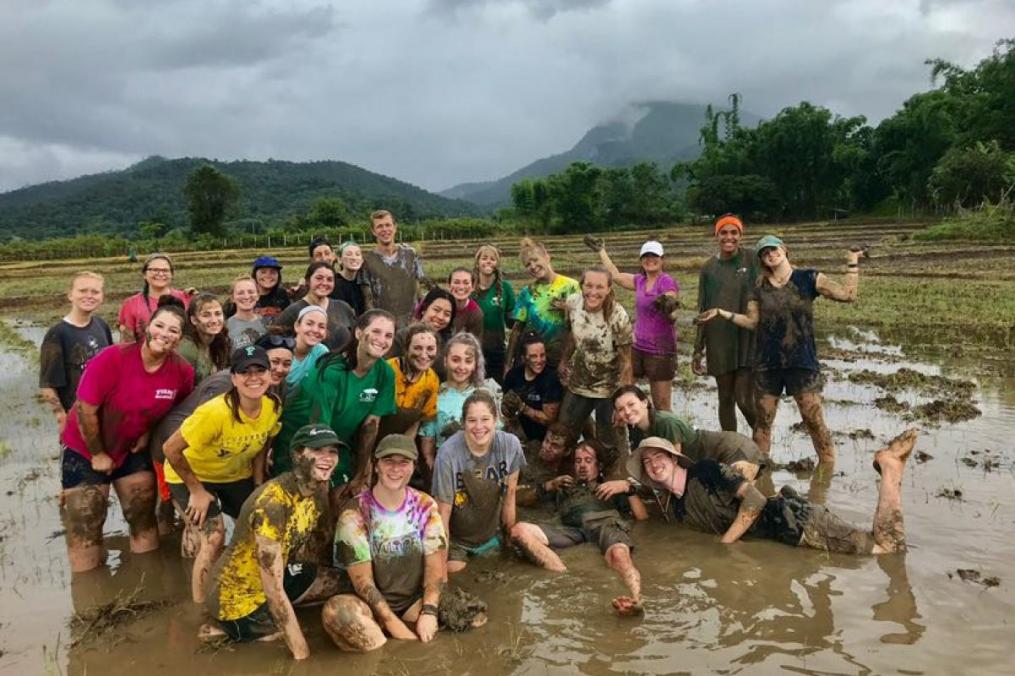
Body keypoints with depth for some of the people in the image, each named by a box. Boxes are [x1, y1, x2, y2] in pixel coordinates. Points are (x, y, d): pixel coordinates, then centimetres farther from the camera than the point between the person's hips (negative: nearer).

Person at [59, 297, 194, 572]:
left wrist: (147, 434, -5)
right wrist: (98, 454, -15)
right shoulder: (113, 358, -28)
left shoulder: (183, 371, -15)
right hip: (85, 449, -4)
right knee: (84, 529, 3)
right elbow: (85, 409, -23)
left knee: (144, 519, 11)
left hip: (132, 449, 4)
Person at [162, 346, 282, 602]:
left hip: (236, 476, 6)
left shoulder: (274, 408, -17)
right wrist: (197, 491, -20)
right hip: (192, 475, -6)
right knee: (213, 540, -18)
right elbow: (171, 449, -28)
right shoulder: (215, 412, -36)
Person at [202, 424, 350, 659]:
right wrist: (302, 653, -28)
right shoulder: (272, 503, -32)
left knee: (343, 582, 8)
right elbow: (274, 591, -31)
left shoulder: (320, 489, -7)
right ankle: (232, 628, 3)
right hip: (236, 596, -8)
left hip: (274, 577, 8)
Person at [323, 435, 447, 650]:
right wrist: (393, 623, -21)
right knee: (335, 610, -35)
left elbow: (435, 566, -4)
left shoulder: (425, 507, 1)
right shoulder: (355, 514, -8)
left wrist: (429, 611, -20)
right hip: (374, 605, -2)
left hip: (416, 601, 2)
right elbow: (362, 580, -12)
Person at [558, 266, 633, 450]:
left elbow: (625, 361, -18)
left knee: (607, 441, 6)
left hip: (608, 389, -4)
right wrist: (563, 362, 14)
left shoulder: (618, 317, -26)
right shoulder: (573, 303, -13)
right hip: (577, 383, 5)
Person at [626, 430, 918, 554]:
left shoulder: (707, 470, -12)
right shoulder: (671, 510, 10)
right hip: (782, 540, 6)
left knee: (889, 543, -10)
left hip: (792, 520, -6)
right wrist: (630, 488, 7)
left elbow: (755, 499, -19)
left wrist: (725, 543, -20)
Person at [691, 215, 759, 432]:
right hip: (719, 341, 3)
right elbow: (702, 310, 10)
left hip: (748, 340, -3)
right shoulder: (709, 267, 7)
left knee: (744, 400, -7)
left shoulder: (752, 260, -2)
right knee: (725, 399, 10)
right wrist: (698, 350, 10)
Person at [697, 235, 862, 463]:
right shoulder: (760, 286, 7)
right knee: (763, 420, 9)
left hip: (802, 361, -3)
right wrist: (721, 313, 0)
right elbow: (752, 322, 6)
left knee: (814, 420, -6)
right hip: (767, 363, 3)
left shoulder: (808, 279, 0)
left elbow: (847, 294, -7)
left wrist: (852, 265, -9)